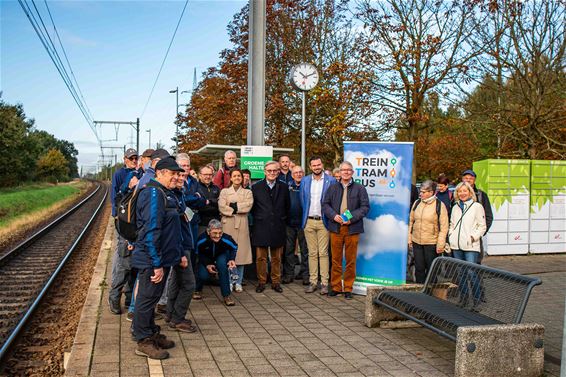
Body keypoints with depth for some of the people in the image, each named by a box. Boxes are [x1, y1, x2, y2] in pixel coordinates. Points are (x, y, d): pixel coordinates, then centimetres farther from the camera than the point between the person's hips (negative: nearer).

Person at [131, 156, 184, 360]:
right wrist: (157, 264, -24)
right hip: (152, 261, -10)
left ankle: (152, 334, 33)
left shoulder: (167, 194, 12)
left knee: (152, 297, 20)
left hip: (162, 258, 10)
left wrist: (179, 253, 20)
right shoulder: (153, 193, -20)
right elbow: (151, 231, -25)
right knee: (147, 298, 2)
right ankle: (143, 342, 14)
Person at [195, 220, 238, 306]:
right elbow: (198, 254, -11)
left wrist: (232, 259, -22)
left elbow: (234, 247, -8)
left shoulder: (226, 239, -33)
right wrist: (207, 265, -22)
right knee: (204, 275, -25)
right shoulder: (201, 240, -33)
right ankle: (197, 289, 15)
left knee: (222, 263, -34)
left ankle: (226, 295, -21)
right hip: (206, 259, 0)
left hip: (221, 256, 0)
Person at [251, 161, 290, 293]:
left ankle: (276, 282, 18)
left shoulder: (284, 187, 7)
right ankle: (261, 282, 14)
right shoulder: (256, 187, 2)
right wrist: (258, 219, 3)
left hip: (277, 228, 1)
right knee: (261, 257, 3)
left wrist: (282, 219, 8)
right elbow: (252, 207, 7)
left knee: (276, 258, 8)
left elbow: (287, 207, 13)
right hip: (261, 227, -1)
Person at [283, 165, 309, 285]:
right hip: (290, 222, 3)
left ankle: (305, 274, 13)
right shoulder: (287, 186, 8)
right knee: (289, 249, 7)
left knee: (305, 250, 4)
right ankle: (288, 273, 15)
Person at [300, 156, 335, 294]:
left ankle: (324, 283, 4)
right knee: (312, 253, 8)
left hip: (323, 221, -3)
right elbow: (302, 200, 13)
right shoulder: (305, 181, 9)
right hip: (308, 221, 3)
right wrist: (305, 217, 8)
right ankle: (313, 281, 13)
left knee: (323, 253, -1)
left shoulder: (331, 180, -2)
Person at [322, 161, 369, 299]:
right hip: (336, 227, 2)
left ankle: (348, 288, 13)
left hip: (352, 229, -1)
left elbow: (365, 207, 0)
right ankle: (336, 287, 15)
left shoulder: (360, 188, 6)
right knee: (336, 259, 5)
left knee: (351, 260, 3)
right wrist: (334, 215, -9)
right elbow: (325, 204, 9)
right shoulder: (332, 188, 13)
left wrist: (352, 218, -12)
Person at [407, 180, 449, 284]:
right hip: (416, 242, 4)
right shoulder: (417, 203, 6)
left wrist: (440, 244, -11)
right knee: (419, 268, 10)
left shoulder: (439, 205, -7)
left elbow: (444, 226, -8)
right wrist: (409, 239, 9)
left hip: (432, 243, -4)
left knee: (431, 269, 7)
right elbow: (411, 221, 13)